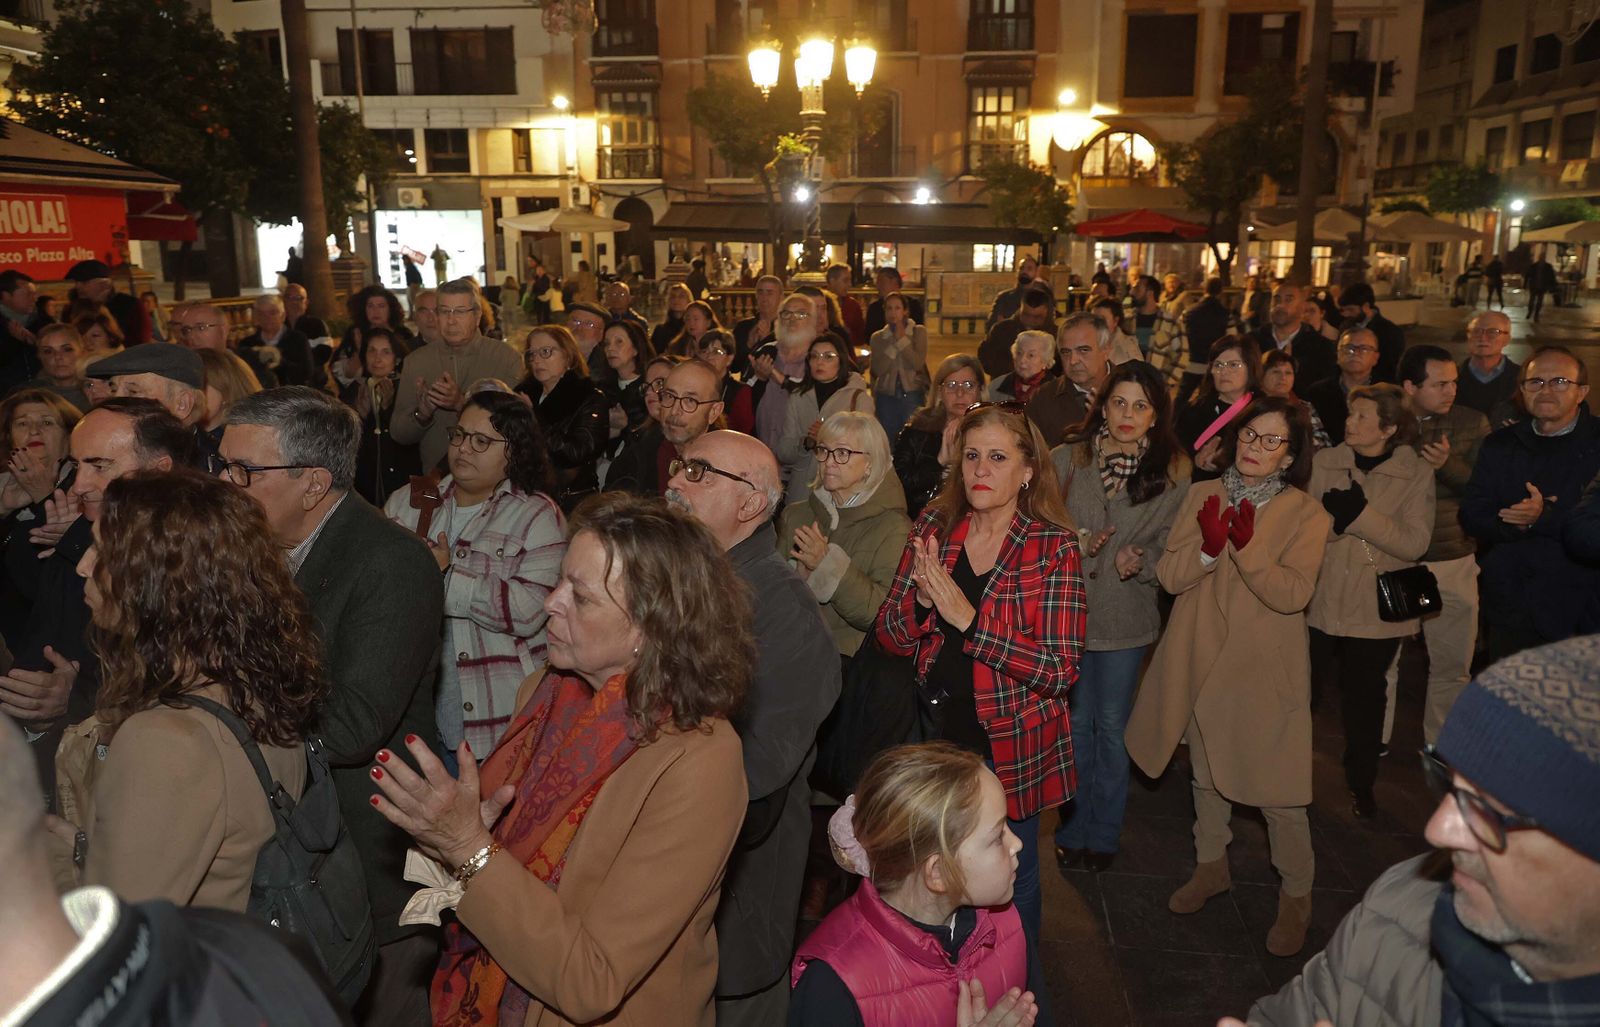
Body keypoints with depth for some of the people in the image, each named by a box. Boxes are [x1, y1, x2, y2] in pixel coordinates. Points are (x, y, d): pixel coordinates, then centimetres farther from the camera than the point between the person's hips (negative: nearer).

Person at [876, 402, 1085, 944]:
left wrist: (968, 619, -28)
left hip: (1012, 746, -3)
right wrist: (923, 600, -23)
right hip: (938, 733, 3)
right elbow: (890, 637, -2)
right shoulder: (934, 527, -3)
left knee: (1011, 882, 16)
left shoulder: (1054, 546, -13)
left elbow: (1061, 669, -19)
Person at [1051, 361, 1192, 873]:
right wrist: (1074, 543, -19)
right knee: (1075, 720, 14)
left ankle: (1105, 832, 28)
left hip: (1125, 613, 0)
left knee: (1111, 724, 11)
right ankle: (1073, 826, 32)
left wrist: (1141, 559, -20)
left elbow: (1172, 542, -1)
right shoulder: (1066, 458, -5)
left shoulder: (1172, 470, -4)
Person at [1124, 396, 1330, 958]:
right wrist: (1207, 548, -24)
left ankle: (1296, 894, 22)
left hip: (1266, 672, -4)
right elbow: (1169, 576, -6)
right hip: (1202, 662, 4)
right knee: (1207, 774, 20)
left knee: (1276, 788, 0)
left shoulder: (1305, 513, -8)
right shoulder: (1202, 495, 1)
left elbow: (1293, 594, -19)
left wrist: (1246, 546, -31)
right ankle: (1211, 864, 41)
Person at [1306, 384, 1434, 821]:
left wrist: (1359, 515, -23)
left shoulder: (1416, 473, -4)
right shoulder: (1324, 462, -1)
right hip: (1322, 602, 1)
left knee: (1364, 698, 12)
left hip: (1376, 608, -1)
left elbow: (1415, 543, -14)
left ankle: (1362, 784, 31)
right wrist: (1332, 516, -24)